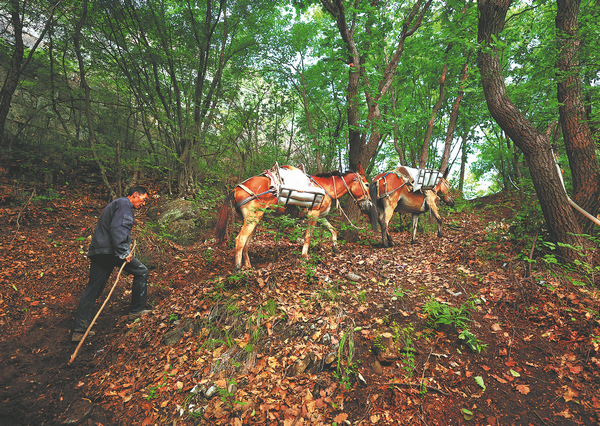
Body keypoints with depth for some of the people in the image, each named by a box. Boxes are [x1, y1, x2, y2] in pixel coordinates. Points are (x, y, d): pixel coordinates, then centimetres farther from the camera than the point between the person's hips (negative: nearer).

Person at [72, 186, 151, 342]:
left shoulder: (115, 204, 28)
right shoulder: (125, 204, -5)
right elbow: (117, 228, -20)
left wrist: (124, 249, 24)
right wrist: (124, 252, -22)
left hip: (97, 251, 10)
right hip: (109, 251, -10)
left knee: (92, 290, 10)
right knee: (141, 272, 5)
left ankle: (79, 330, 13)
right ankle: (136, 310, 12)